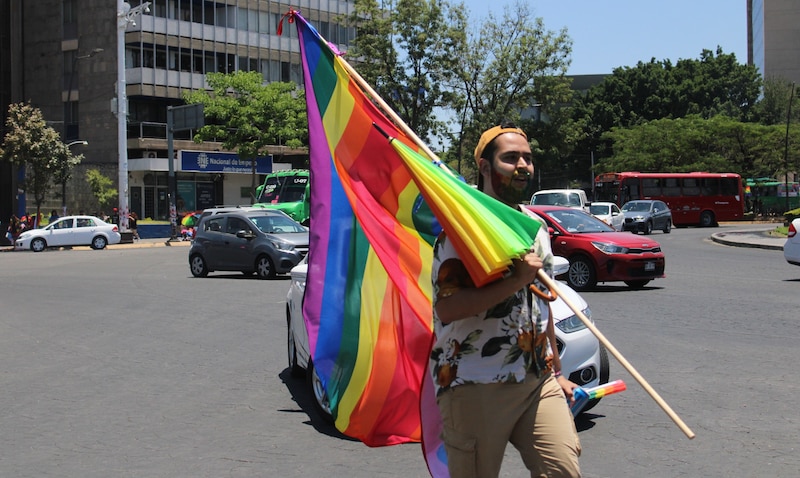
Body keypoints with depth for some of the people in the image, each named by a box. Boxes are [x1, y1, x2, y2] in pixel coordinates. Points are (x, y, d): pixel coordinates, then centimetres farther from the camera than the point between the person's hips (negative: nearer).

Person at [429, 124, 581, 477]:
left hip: (539, 381, 6)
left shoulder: (535, 227, 16)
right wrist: (517, 280, -19)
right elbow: (447, 308, -20)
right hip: (475, 385, -6)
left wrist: (556, 371, 28)